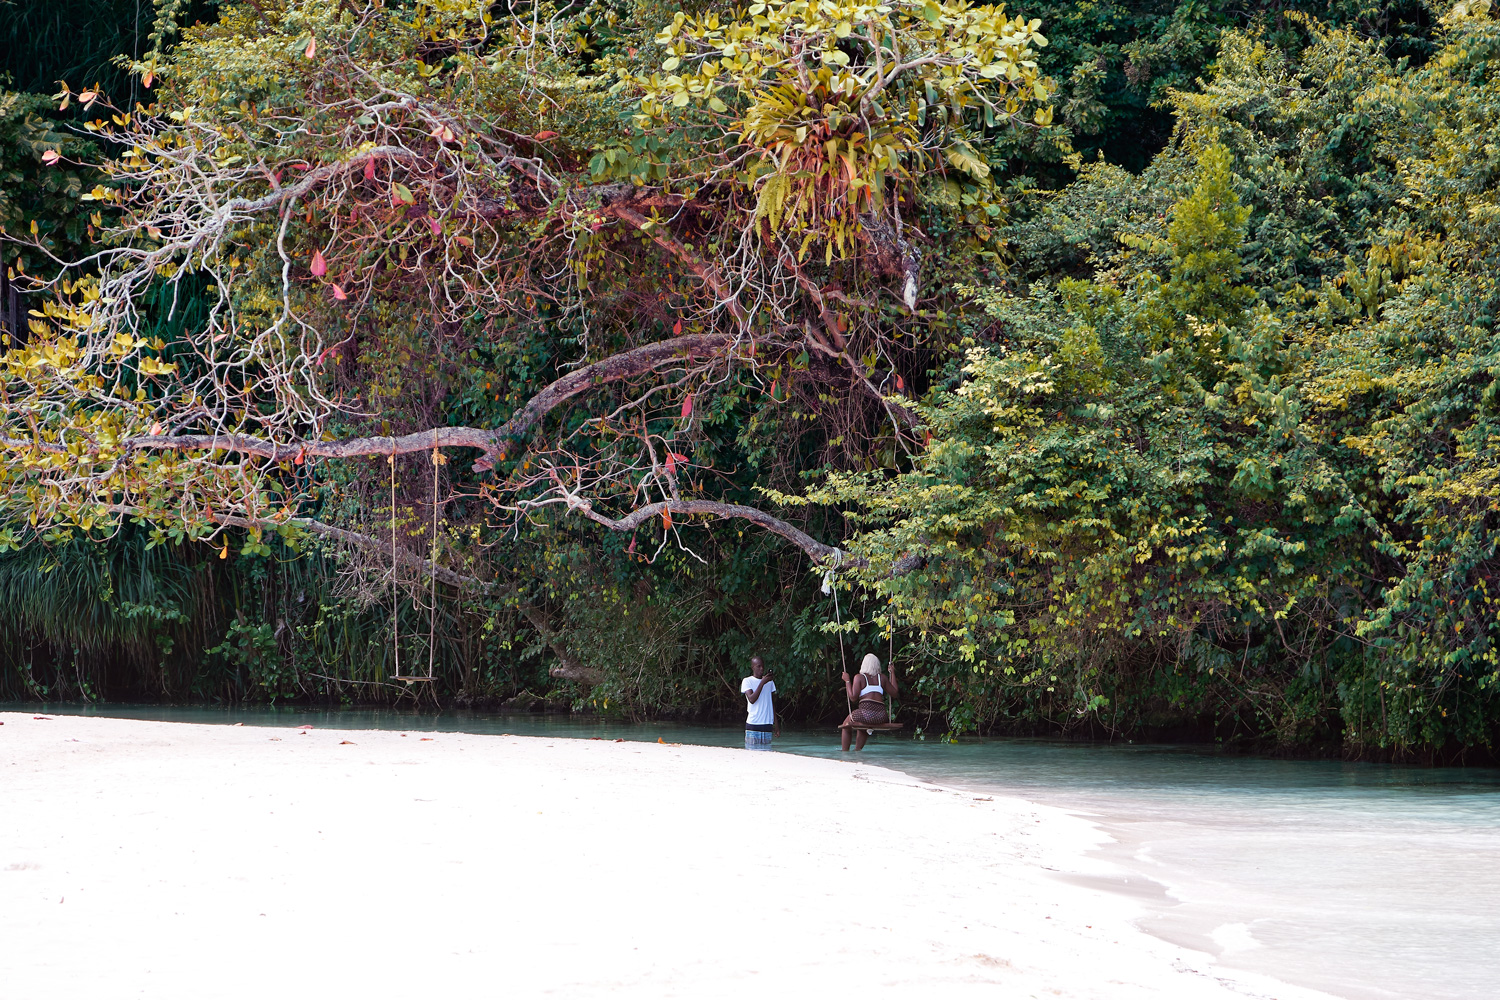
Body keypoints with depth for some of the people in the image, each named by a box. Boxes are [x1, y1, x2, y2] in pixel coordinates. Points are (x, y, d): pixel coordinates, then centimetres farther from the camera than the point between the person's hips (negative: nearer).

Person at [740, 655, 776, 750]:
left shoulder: (770, 682, 13)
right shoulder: (747, 681, 1)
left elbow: (772, 703, 17)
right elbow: (752, 699, -12)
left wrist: (775, 722, 11)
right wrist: (762, 683, -16)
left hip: (767, 724, 3)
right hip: (753, 724, -3)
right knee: (752, 750, -7)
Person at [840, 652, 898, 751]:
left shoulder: (859, 677, 1)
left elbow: (853, 698, -5)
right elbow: (895, 691, 22)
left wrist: (847, 681, 6)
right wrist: (892, 673, 31)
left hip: (866, 714, -5)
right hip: (881, 716, 5)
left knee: (846, 726, 26)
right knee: (863, 729, 39)